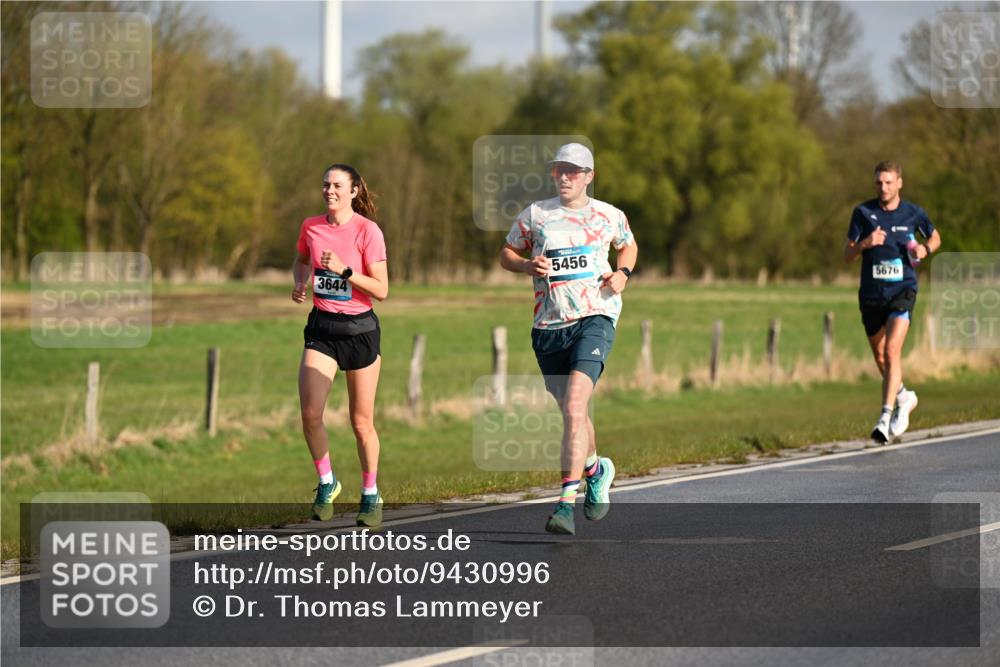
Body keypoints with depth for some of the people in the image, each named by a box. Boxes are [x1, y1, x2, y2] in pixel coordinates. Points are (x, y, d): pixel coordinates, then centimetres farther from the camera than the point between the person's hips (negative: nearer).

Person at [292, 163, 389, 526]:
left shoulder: (367, 231, -11)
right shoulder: (311, 227, 2)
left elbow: (381, 290, -13)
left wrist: (344, 270, -23)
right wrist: (300, 284, 4)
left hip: (359, 328, -3)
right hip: (321, 328, 3)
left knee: (362, 422, 5)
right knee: (310, 414, -13)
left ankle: (370, 496, 23)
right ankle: (326, 483, 9)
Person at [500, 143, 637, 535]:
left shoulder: (609, 216, 8)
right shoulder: (535, 214, 7)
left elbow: (628, 246, 27)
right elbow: (507, 254, 16)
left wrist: (622, 274, 6)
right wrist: (529, 265, -6)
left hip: (595, 317, -3)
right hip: (548, 326, 3)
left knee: (574, 406, -21)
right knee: (572, 412, 12)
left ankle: (567, 502, -26)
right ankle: (595, 469, 45)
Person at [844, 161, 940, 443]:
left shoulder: (913, 214, 0)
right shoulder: (863, 212, -1)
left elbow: (935, 237, 19)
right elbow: (847, 256, 0)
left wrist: (925, 249, -4)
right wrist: (865, 243, -21)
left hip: (902, 290, -3)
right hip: (871, 294, 3)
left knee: (892, 351, -20)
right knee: (880, 357, 14)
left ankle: (885, 418, -23)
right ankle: (904, 398, 42)